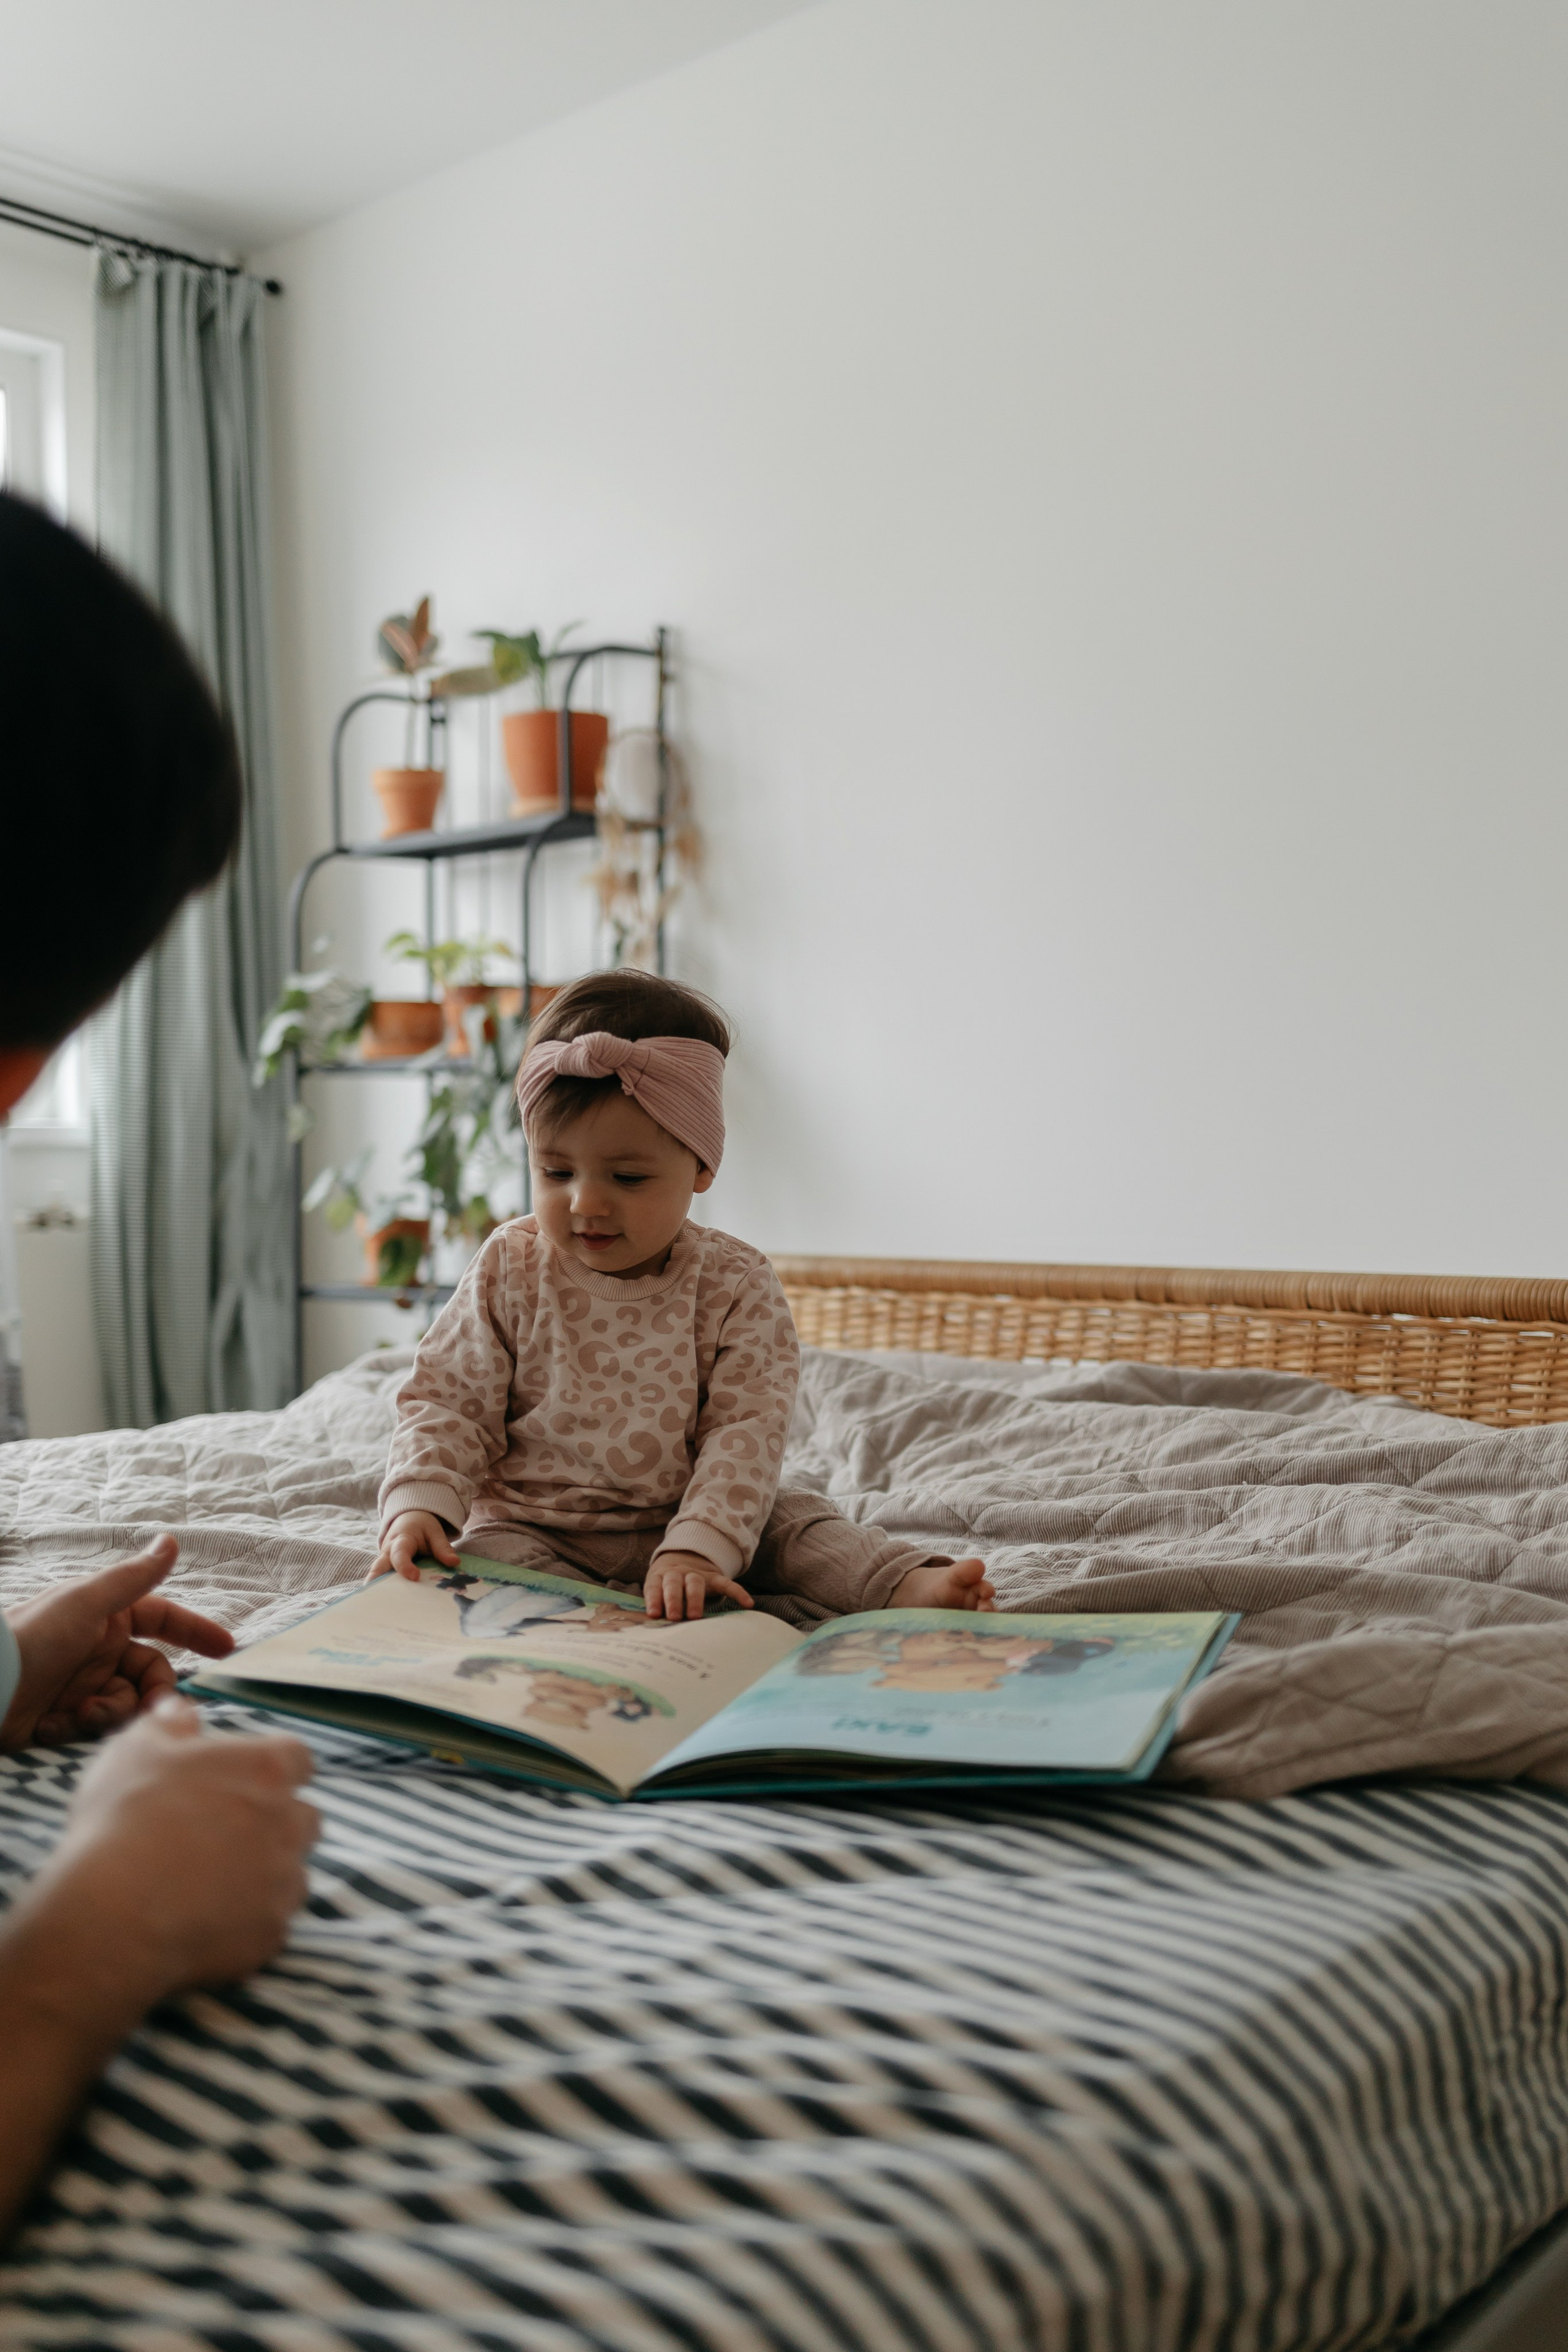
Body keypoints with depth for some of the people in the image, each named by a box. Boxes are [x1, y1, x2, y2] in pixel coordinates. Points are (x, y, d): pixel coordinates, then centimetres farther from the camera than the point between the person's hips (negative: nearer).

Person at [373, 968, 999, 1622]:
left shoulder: (736, 1287, -7)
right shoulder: (511, 1271, -4)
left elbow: (747, 1429, -14)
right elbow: (448, 1403, 0)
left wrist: (697, 1547, -30)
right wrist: (419, 1506, -20)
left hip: (687, 1527, 0)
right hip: (532, 1531, 0)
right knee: (487, 1557, -29)